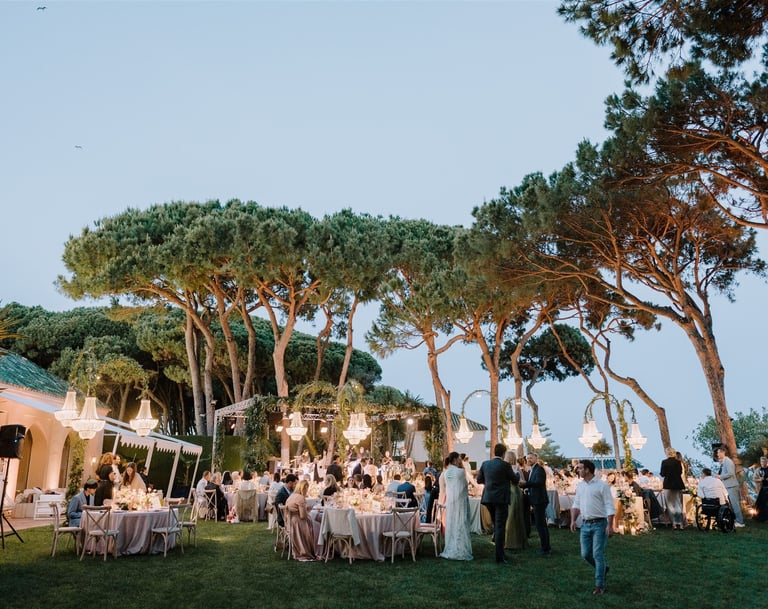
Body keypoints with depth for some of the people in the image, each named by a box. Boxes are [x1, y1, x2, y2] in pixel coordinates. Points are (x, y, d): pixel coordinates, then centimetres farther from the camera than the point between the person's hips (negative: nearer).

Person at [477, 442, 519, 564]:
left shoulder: (485, 464, 2)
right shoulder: (505, 465, -12)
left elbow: (479, 480, 11)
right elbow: (515, 480, 0)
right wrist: (517, 474, 21)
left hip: (488, 498, 5)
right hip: (501, 499, -5)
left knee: (496, 525, 22)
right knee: (500, 527, 0)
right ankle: (499, 556, 3)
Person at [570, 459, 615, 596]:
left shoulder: (602, 485, -11)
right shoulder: (580, 486, 9)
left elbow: (610, 506, -12)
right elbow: (576, 505, 15)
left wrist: (610, 525, -18)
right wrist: (573, 520, 4)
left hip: (599, 524, -6)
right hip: (585, 524, 6)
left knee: (598, 554, -5)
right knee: (585, 554, 8)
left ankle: (600, 585, 7)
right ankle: (602, 569, 34)